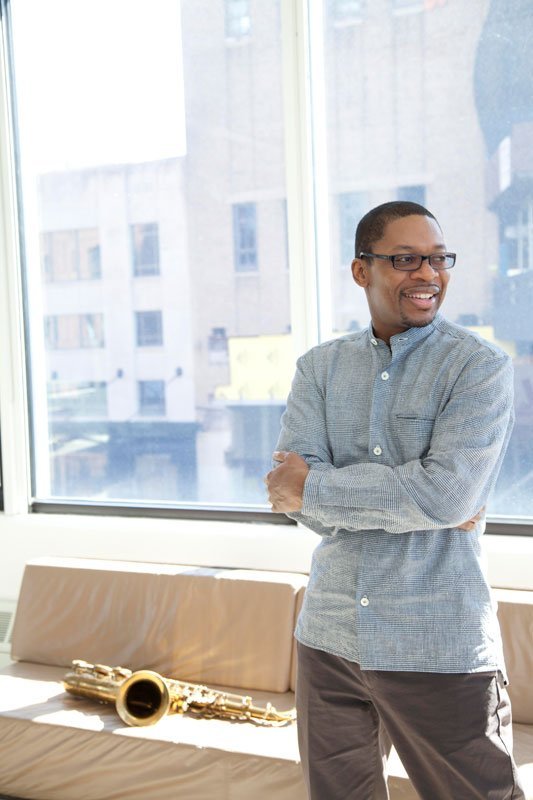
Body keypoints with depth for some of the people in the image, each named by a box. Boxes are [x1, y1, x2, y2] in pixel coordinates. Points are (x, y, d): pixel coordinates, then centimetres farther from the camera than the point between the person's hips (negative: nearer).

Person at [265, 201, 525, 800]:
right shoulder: (320, 368, 4)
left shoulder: (480, 366, -7)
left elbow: (448, 493, -21)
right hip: (330, 635, 4)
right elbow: (291, 492, -8)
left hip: (440, 648, -4)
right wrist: (408, 498, -18)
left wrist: (315, 486, -13)